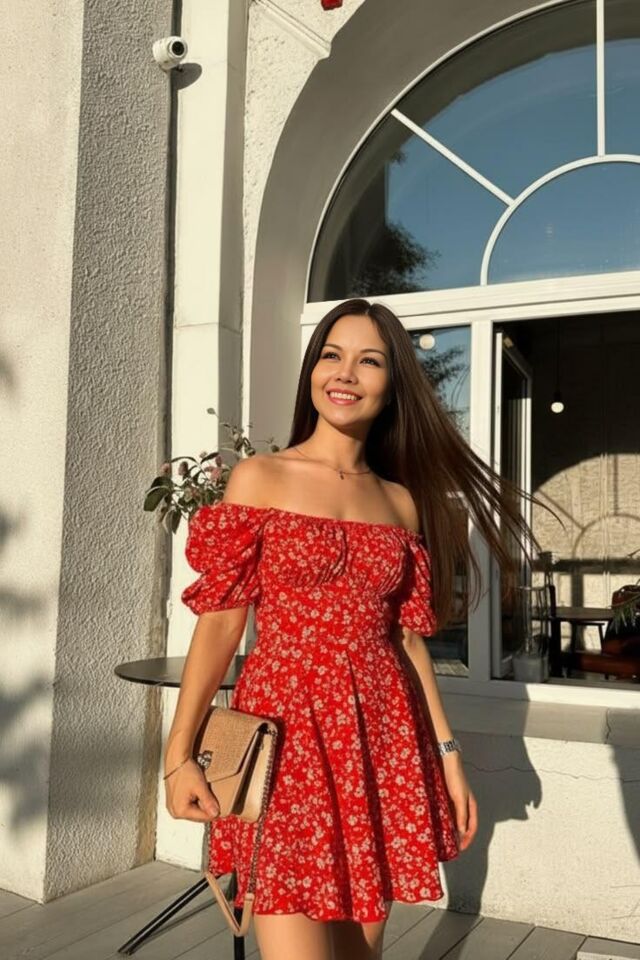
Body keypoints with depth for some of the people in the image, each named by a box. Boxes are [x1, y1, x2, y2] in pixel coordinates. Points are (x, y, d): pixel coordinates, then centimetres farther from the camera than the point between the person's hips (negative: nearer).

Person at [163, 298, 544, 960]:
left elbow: (406, 636, 12)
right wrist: (179, 753, -10)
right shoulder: (259, 478, 0)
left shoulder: (402, 503, 10)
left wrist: (446, 753, 9)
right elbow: (220, 620, -4)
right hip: (284, 727, -3)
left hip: (379, 737, 4)